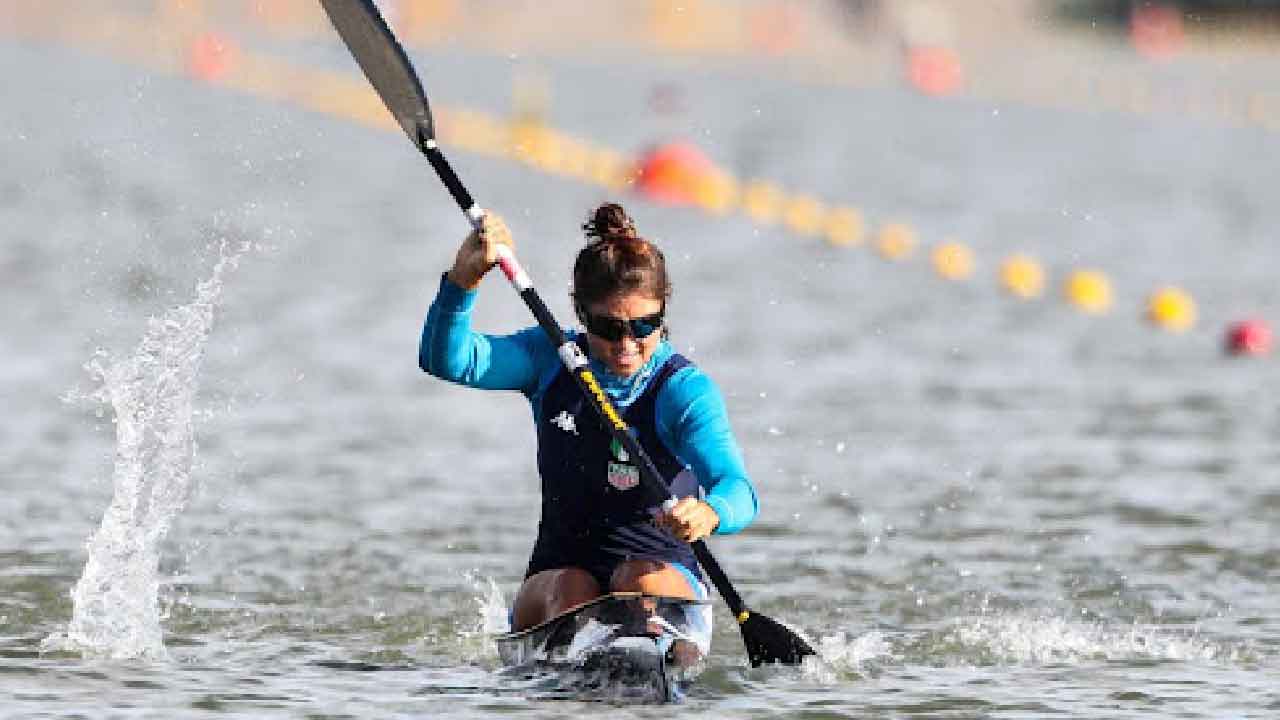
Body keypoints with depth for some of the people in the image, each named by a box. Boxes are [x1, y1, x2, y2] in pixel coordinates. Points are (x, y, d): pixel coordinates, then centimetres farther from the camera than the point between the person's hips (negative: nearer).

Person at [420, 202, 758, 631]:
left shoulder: (686, 390, -10)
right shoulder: (552, 360, 2)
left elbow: (739, 492, -25)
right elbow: (448, 361, -11)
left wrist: (709, 514, -51)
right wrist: (465, 275, -30)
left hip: (665, 572, -3)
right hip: (555, 575, 3)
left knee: (641, 580, -34)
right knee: (570, 591, -30)